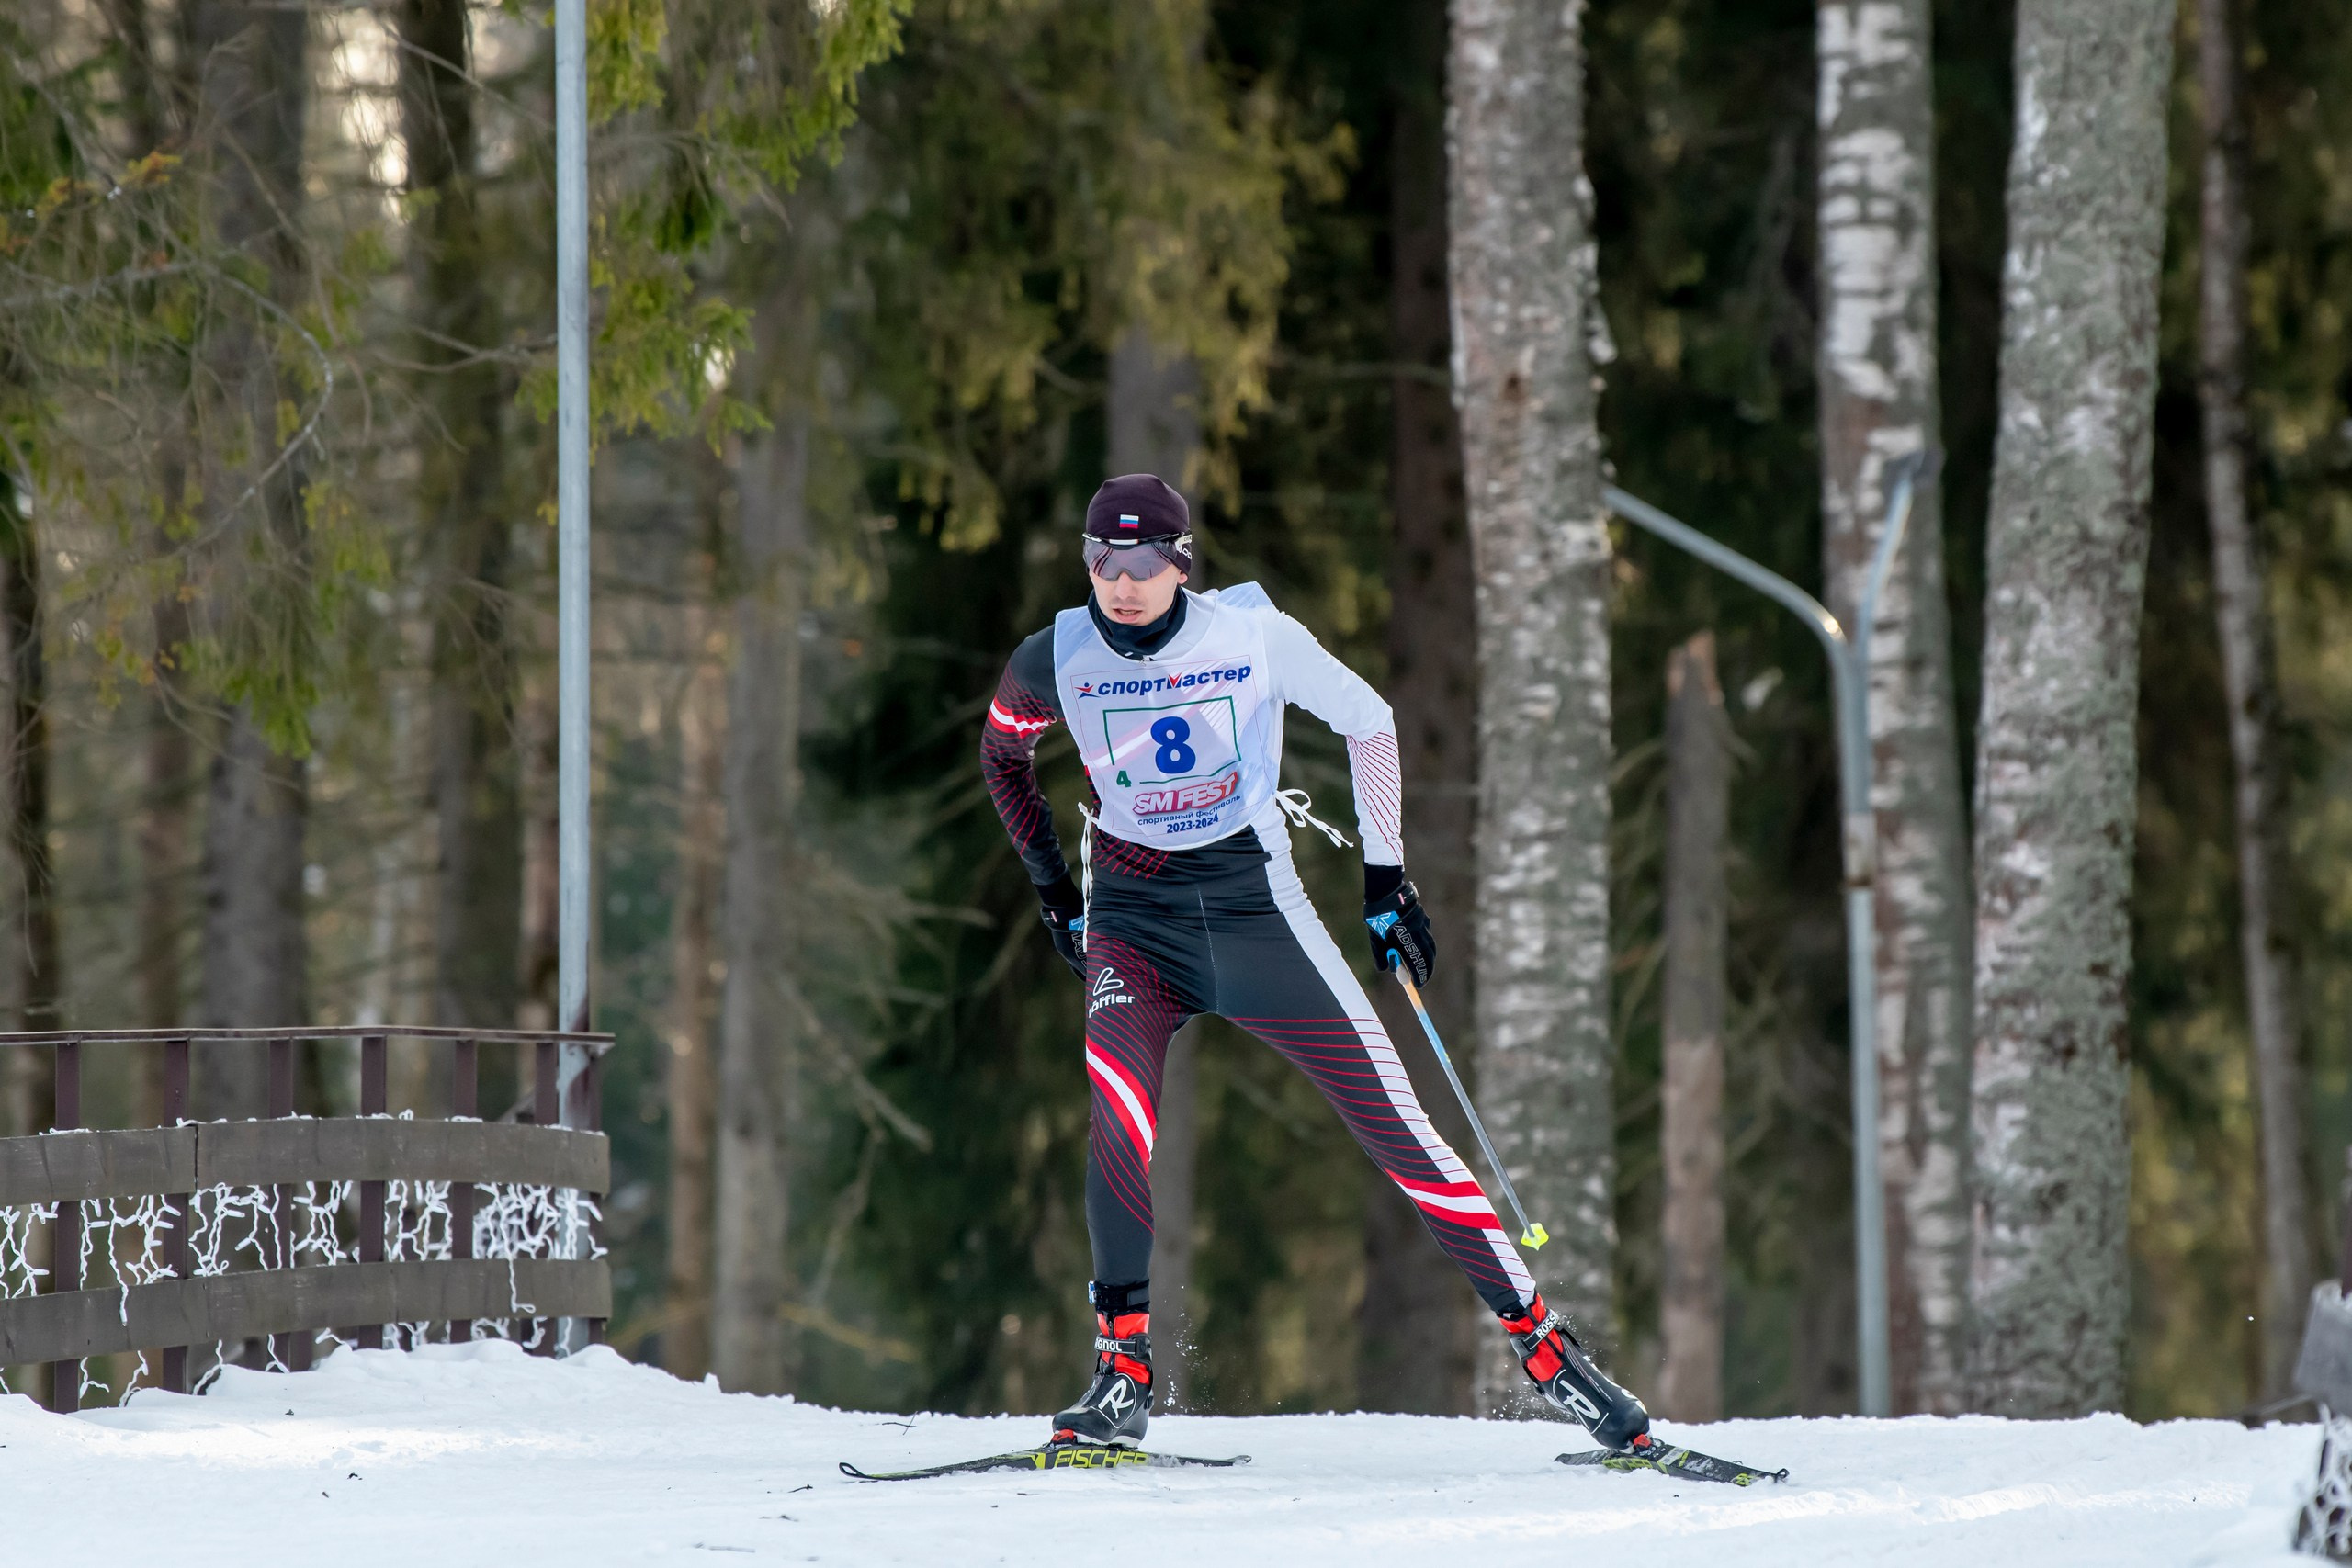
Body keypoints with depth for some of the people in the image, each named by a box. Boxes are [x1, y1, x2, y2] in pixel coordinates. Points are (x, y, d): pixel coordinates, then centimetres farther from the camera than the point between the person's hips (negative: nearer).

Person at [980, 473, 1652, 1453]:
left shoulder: (1254, 634, -10)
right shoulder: (1056, 661, -7)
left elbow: (1368, 719, 6)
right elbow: (1002, 756, 16)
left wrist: (1387, 882, 7)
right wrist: (1054, 892, 13)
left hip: (1257, 911, 0)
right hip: (1134, 922, 0)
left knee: (1394, 1125, -4)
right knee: (1119, 1113, -27)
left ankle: (1544, 1347, 4)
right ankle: (1122, 1377, -17)